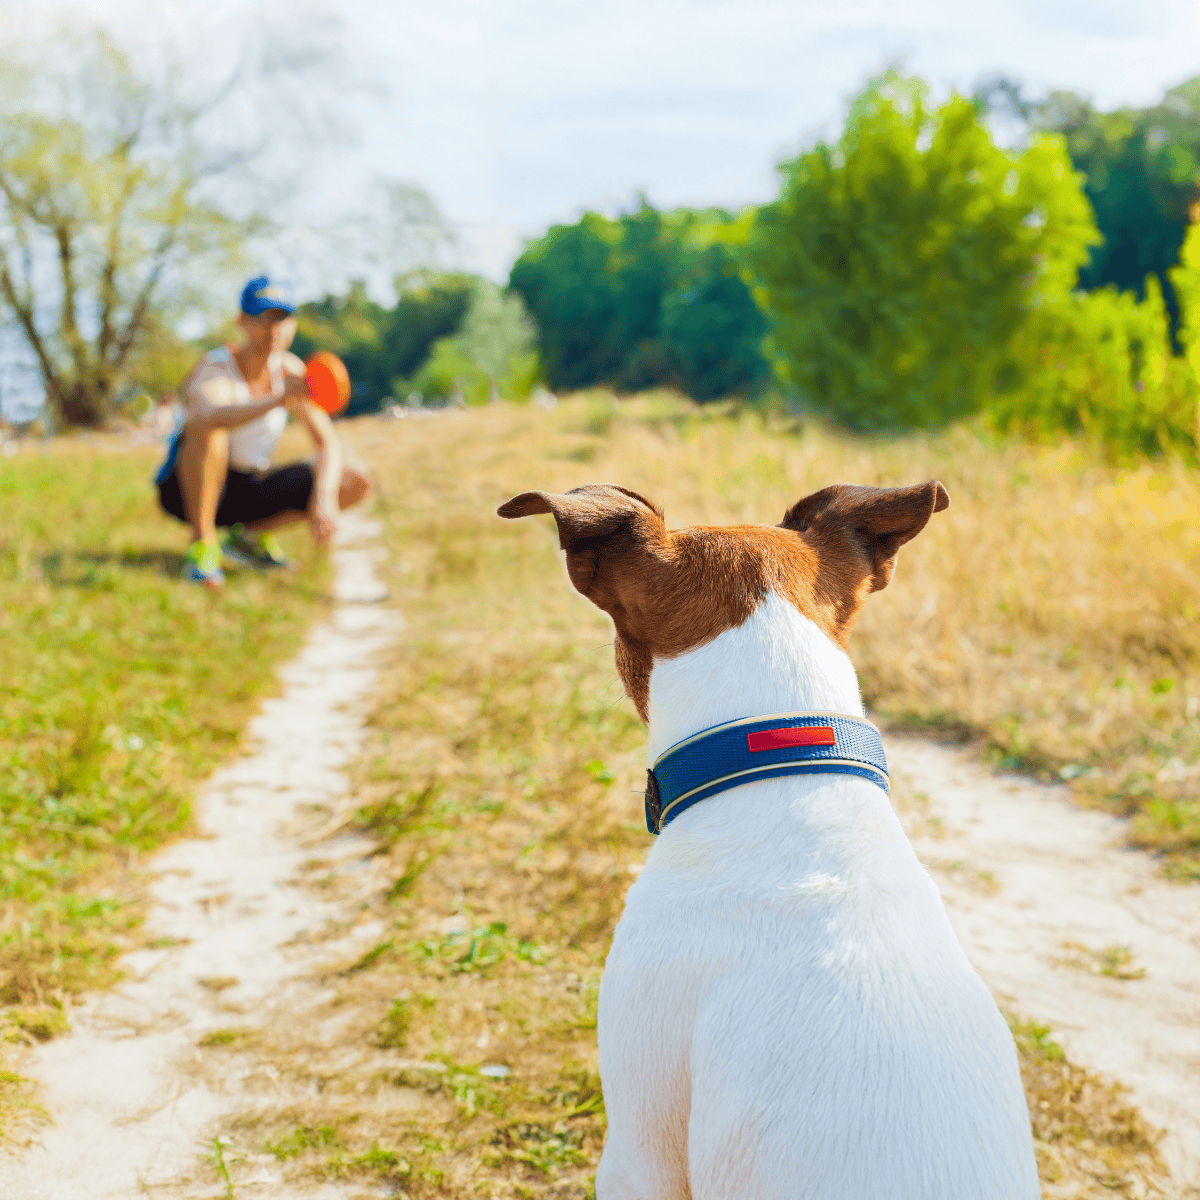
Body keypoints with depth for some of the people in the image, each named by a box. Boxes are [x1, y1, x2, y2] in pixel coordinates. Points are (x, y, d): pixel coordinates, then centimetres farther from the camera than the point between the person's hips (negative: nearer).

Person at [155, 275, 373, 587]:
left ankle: (249, 535, 2)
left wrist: (324, 497, -25)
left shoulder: (289, 370, -5)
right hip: (187, 488, -5)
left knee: (356, 485, -10)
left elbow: (328, 442, -6)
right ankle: (202, 546, -26)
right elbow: (212, 415, -47)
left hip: (248, 489, 6)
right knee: (205, 424, -38)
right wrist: (280, 400, -63)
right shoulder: (214, 370, -22)